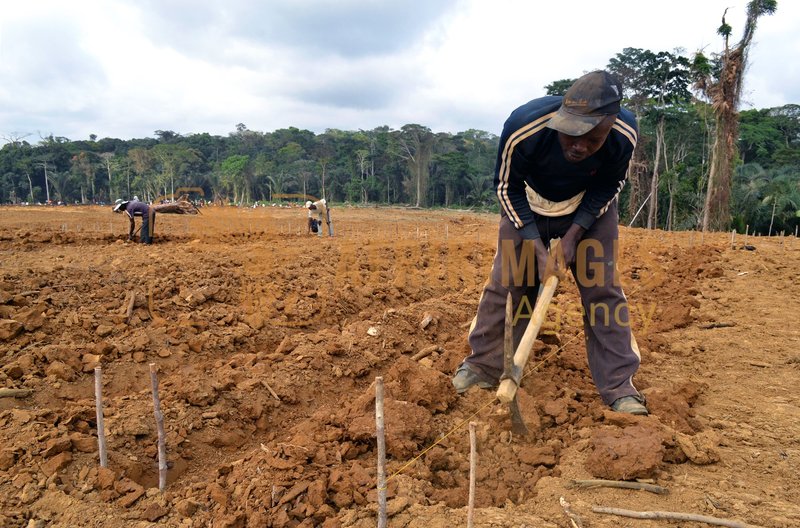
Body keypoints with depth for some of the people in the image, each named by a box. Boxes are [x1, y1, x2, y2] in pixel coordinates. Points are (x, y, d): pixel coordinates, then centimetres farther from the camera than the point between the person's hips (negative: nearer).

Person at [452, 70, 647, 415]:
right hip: (528, 206, -1)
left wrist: (575, 233, -21)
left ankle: (620, 387, 6)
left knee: (603, 289, -5)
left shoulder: (625, 134, -31)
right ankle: (483, 367, 14)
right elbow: (507, 188, -19)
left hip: (589, 208, 1)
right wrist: (536, 245, -24)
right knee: (506, 282, -2)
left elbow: (609, 186, -10)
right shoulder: (523, 128, -37)